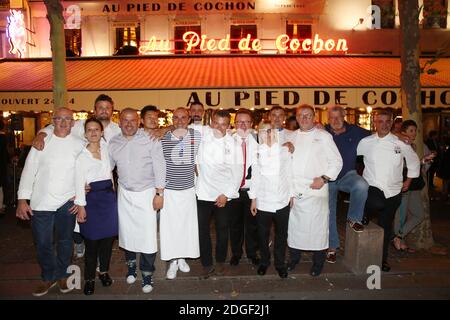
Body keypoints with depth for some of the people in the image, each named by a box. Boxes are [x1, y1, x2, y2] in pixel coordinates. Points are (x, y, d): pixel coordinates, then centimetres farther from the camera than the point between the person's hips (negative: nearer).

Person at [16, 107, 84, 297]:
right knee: (43, 243, 8)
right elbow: (29, 171, 0)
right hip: (41, 203, 0)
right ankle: (49, 277, 30)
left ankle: (62, 275, 34)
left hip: (67, 203, 0)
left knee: (65, 241, 13)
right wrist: (22, 199, -4)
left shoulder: (79, 145, 0)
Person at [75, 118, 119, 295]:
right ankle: (89, 278, 15)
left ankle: (104, 271, 27)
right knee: (92, 239, 1)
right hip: (91, 198, -4)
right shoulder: (81, 154, -5)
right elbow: (79, 183, -7)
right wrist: (81, 206, -12)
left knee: (108, 236, 8)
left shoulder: (106, 147, 5)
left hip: (109, 196, 4)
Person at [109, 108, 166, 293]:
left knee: (147, 235, -4)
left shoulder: (151, 139, -10)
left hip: (147, 193, -3)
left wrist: (159, 193, -11)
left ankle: (147, 274, 14)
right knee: (126, 232, 14)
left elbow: (159, 167, -9)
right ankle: (131, 265, 37)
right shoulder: (113, 143, 3)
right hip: (124, 194, 4)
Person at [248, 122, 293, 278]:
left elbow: (289, 174, 5)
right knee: (263, 235, 11)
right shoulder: (257, 152, 0)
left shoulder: (285, 150, 2)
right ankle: (264, 261, 32)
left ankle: (280, 263, 29)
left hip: (282, 202, 1)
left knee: (281, 235, 11)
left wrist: (292, 194, 6)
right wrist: (253, 199, 2)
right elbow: (255, 176, 1)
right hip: (263, 202, 0)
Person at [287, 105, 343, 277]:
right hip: (294, 190, 4)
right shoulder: (292, 137, 13)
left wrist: (324, 178, -11)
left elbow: (336, 161, 1)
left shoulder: (323, 136, 2)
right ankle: (294, 258, 29)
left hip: (316, 190, -3)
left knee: (317, 227, 0)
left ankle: (318, 263, 18)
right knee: (294, 225, 10)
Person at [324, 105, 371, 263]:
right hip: (327, 178, 0)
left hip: (348, 175, 0)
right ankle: (332, 246, 23)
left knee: (362, 185, -33)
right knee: (329, 213, 4)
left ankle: (354, 218, -7)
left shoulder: (355, 131, -3)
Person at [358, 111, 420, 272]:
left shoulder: (400, 143, 2)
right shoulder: (366, 142, -2)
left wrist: (408, 180, 13)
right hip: (372, 187, -2)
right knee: (376, 204, -35)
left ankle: (383, 258, 28)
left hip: (393, 191, 2)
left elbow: (414, 161, 14)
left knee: (386, 226, 10)